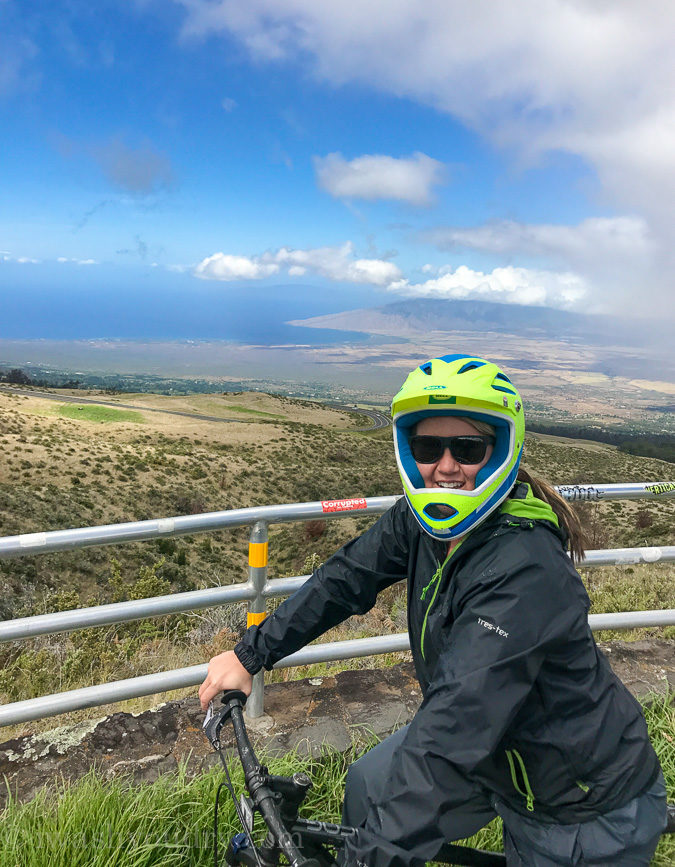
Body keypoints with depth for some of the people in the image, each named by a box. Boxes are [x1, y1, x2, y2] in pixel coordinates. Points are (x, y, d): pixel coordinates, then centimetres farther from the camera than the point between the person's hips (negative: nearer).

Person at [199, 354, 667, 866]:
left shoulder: (524, 571, -35)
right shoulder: (421, 520, -12)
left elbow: (454, 733, -38)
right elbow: (345, 580, -3)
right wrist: (250, 655, -3)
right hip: (496, 752, 6)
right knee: (368, 787, 10)